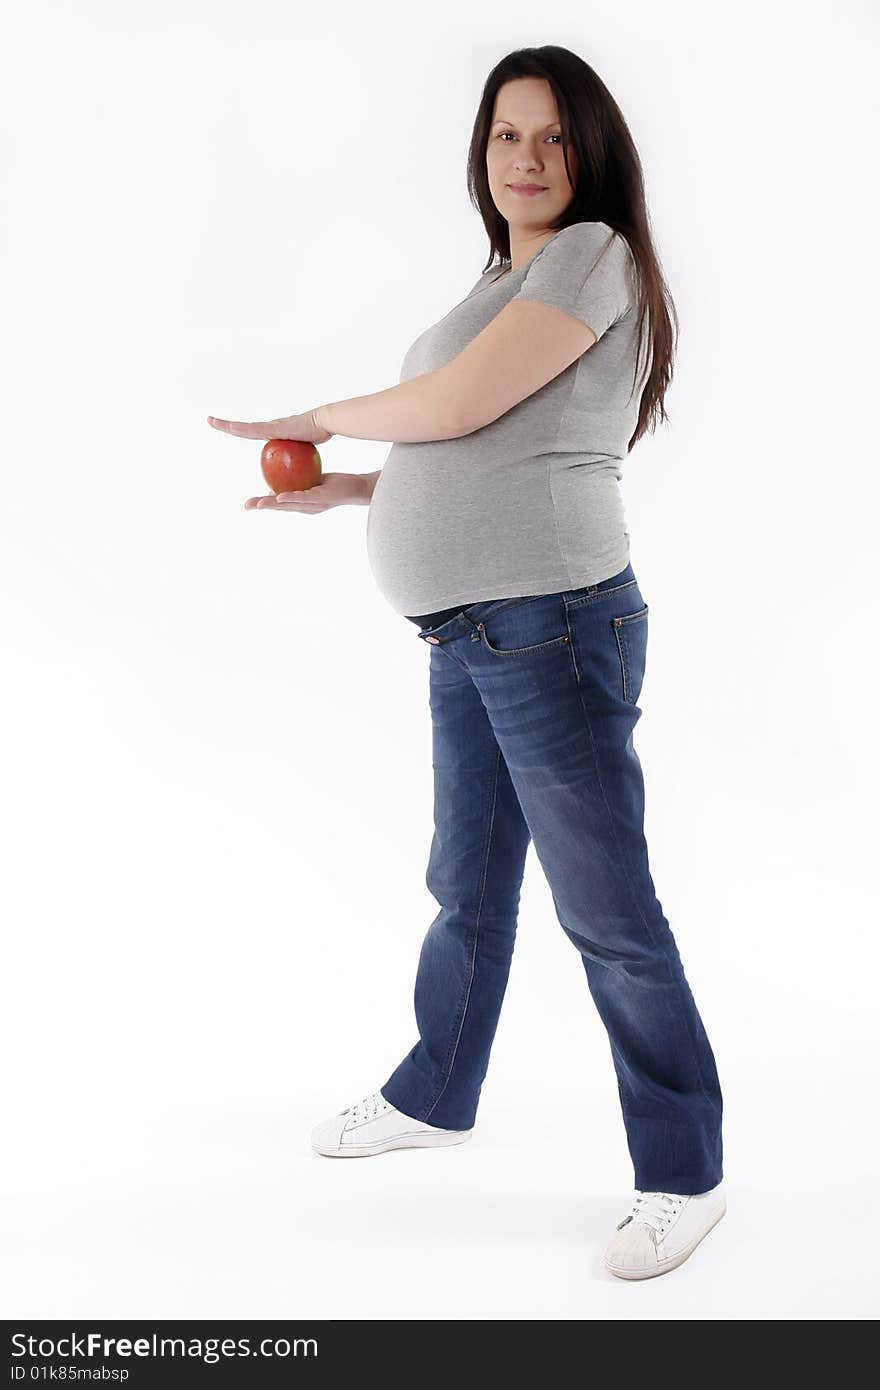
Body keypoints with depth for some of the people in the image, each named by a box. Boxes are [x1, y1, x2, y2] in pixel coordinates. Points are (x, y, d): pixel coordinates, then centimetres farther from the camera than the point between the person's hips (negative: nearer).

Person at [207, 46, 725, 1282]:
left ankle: (685, 1178, 10)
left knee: (606, 913, -3)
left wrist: (318, 419, 0)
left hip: (552, 624, -9)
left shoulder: (595, 255, -8)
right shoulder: (505, 283, 19)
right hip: (468, 637, 9)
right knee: (467, 887, 22)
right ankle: (434, 1098, 40)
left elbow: (455, 407, -16)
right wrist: (343, 489, 16)